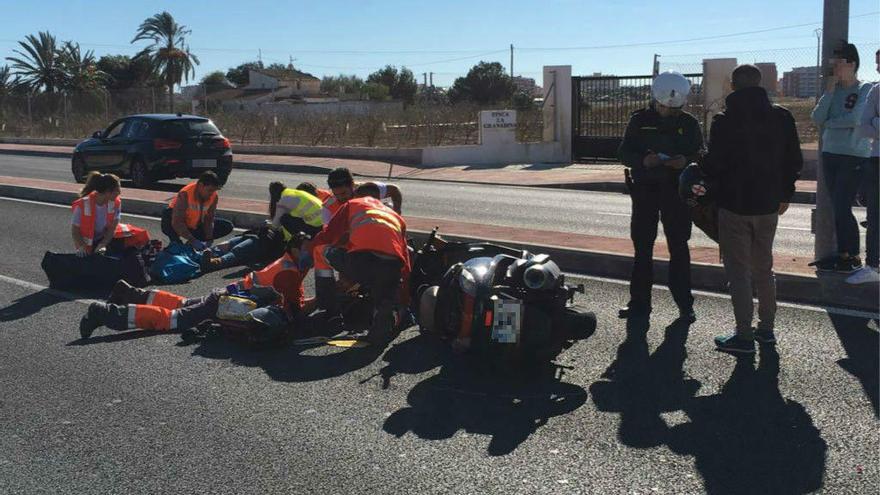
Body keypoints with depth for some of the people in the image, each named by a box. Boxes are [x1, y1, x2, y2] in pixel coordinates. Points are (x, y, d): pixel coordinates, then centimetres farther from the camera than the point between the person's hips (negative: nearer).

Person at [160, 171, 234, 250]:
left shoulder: (214, 196, -15)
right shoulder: (185, 194, -30)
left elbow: (209, 220, -8)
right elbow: (176, 223, -36)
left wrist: (209, 240, -22)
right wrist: (193, 240, -42)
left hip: (196, 227, 6)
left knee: (227, 226, -7)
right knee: (167, 215, -38)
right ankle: (175, 243, -11)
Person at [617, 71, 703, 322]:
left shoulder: (689, 123, 3)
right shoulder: (640, 120, 2)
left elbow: (701, 156, 5)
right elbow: (624, 153, 0)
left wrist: (686, 161, -17)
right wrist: (643, 161, -20)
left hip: (676, 191, -1)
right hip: (645, 189, 1)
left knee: (679, 247, 0)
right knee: (642, 246, 5)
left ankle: (685, 304, 7)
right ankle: (639, 302, 13)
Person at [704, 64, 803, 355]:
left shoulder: (725, 121, -11)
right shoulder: (782, 118, 2)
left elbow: (713, 165, -11)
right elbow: (794, 162, 7)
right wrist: (785, 194, 19)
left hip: (734, 204, -5)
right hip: (768, 205, 5)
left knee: (738, 270, 0)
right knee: (764, 268, 17)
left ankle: (744, 336, -1)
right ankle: (766, 328, 25)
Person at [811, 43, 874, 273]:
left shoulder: (865, 90, -5)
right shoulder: (833, 89, 12)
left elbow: (856, 119, -18)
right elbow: (817, 118, 1)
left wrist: (828, 123, -4)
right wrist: (829, 92, -6)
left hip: (854, 156, -6)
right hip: (830, 154, 6)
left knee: (843, 208, -9)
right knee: (837, 208, 8)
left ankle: (854, 257, 3)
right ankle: (843, 254, 17)